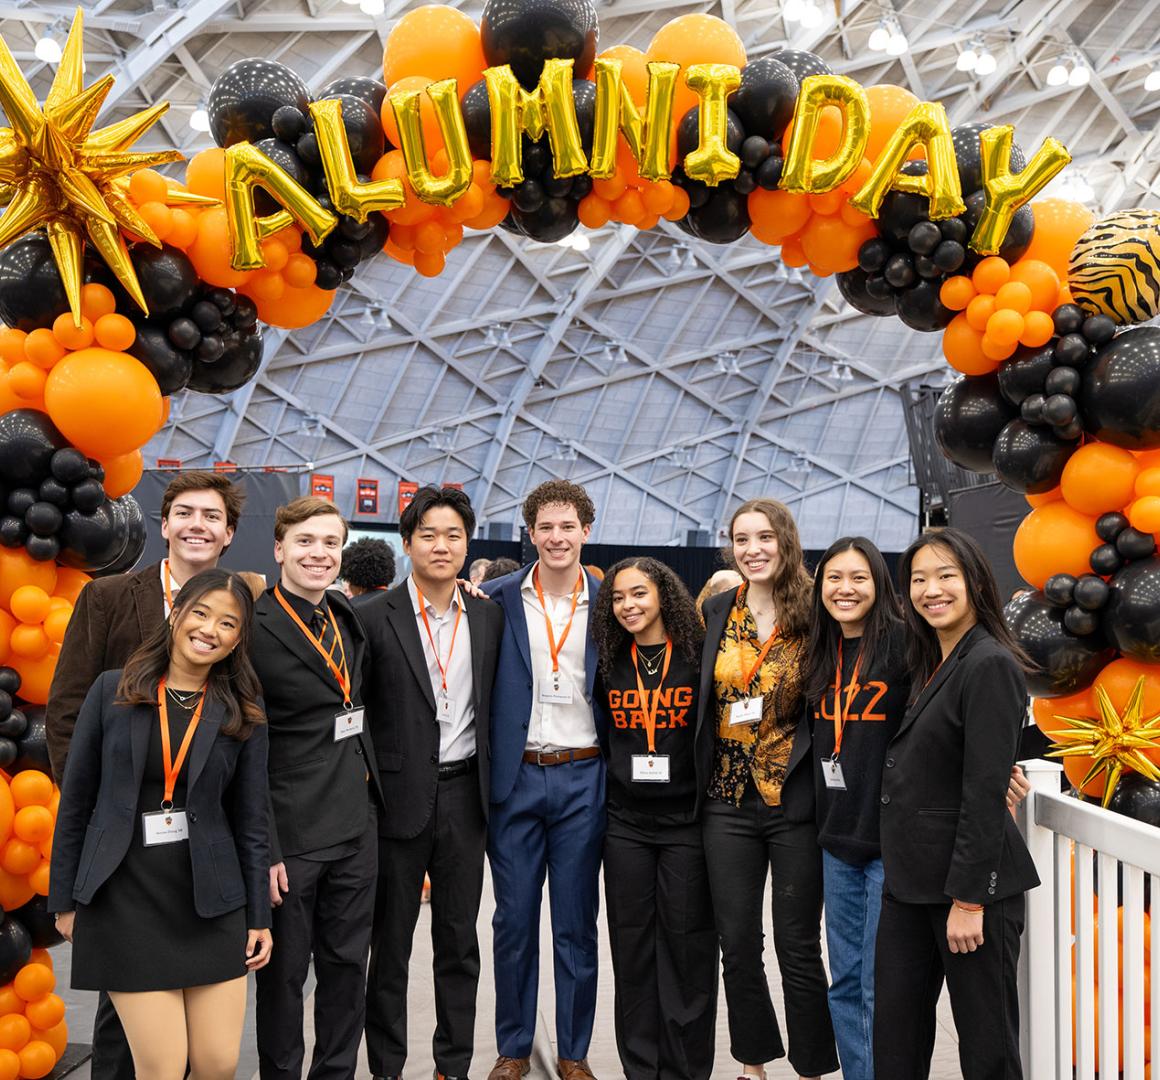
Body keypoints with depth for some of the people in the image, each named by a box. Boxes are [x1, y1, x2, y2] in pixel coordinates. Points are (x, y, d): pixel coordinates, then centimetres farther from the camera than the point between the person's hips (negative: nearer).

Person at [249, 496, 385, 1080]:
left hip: (356, 825, 6)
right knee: (284, 971, 9)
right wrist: (263, 848, -15)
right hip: (291, 830, -6)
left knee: (347, 964, 16)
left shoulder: (347, 615, 7)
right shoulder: (255, 628, -13)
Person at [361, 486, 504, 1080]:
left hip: (463, 793, 3)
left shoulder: (489, 617, 5)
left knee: (459, 940, 13)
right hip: (400, 796, -3)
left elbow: (494, 706, 11)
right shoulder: (375, 617, -7)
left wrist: (492, 787, 6)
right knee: (390, 941, 10)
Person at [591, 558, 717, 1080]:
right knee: (632, 944, 8)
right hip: (625, 822, 3)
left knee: (687, 943, 4)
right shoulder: (609, 665, 4)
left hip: (686, 819, -3)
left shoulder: (697, 658, -5)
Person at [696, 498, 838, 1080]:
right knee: (737, 945, 12)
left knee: (798, 947, 7)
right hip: (728, 799, 3)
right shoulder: (717, 611, 4)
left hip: (795, 799, -3)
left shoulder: (813, 613, -7)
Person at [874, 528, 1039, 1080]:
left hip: (972, 879, -8)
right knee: (895, 1036, 12)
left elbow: (985, 794, -19)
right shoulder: (933, 666, 13)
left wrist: (968, 900, -19)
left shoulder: (990, 665, -15)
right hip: (911, 879, 9)